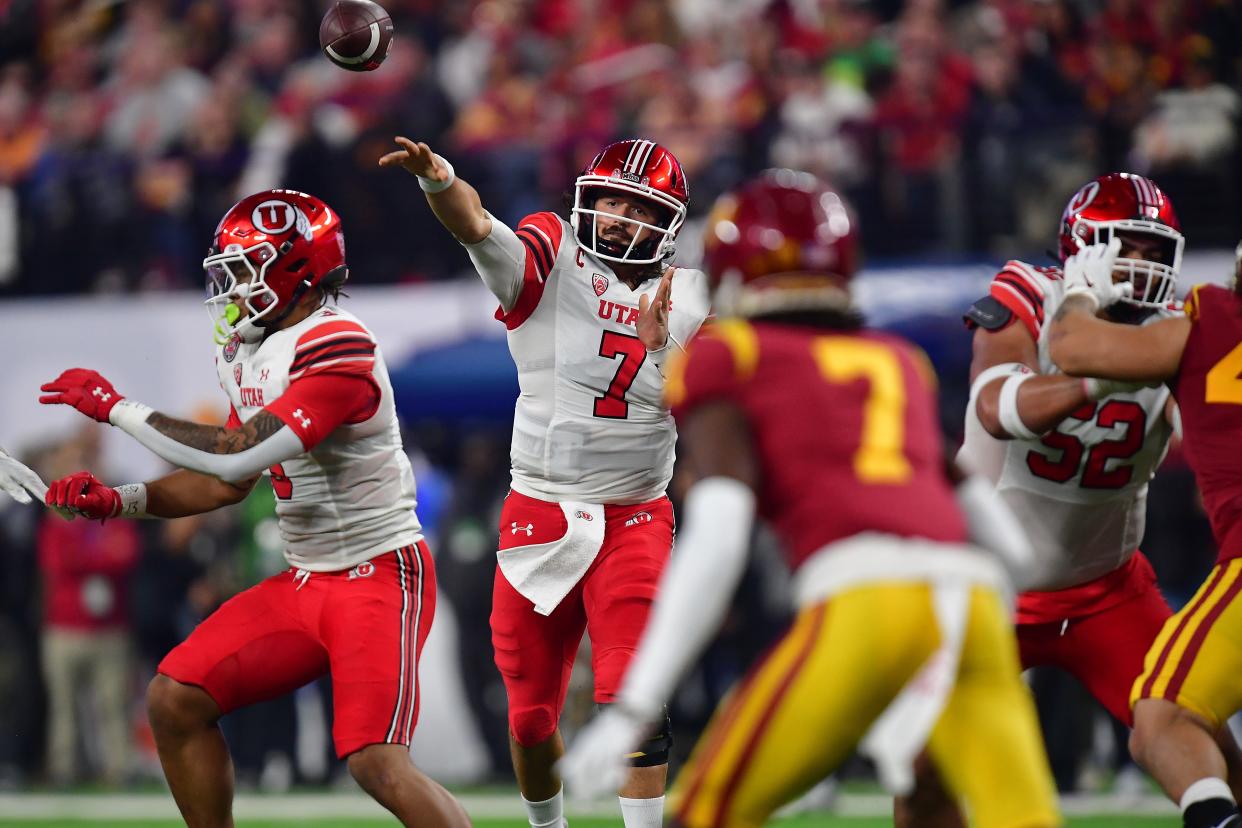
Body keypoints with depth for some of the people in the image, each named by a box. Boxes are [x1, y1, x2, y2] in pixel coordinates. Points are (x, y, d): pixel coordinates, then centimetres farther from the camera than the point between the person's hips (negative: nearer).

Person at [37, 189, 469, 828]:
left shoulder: (337, 348, -21)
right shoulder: (252, 354, 9)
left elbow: (237, 457, -28)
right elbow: (227, 482, 16)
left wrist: (117, 409, -19)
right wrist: (118, 502, 2)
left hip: (378, 575, -9)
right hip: (305, 579, 9)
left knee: (378, 765, -21)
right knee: (174, 701, 3)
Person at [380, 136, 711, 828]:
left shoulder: (687, 299, 3)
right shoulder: (551, 259, -4)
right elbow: (476, 225, -24)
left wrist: (661, 345, -18)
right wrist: (437, 176, -45)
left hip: (633, 519, 0)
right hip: (539, 516, 0)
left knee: (630, 703, -16)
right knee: (532, 717, 9)